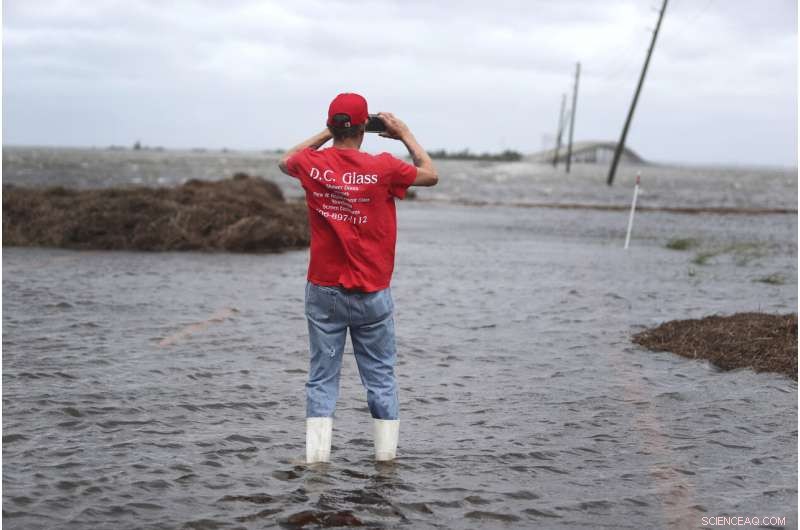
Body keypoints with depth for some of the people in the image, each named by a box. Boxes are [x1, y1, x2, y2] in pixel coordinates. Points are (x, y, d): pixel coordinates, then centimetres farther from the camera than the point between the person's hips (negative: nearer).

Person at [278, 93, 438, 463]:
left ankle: (316, 457, 2)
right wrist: (406, 135, 14)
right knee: (381, 378, 9)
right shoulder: (382, 168, -12)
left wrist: (326, 135, 21)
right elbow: (431, 175, 6)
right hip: (372, 294, -2)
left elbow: (285, 162, 21)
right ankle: (386, 458, 13)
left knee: (321, 378, 6)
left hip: (324, 291, 2)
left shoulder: (312, 164, -5)